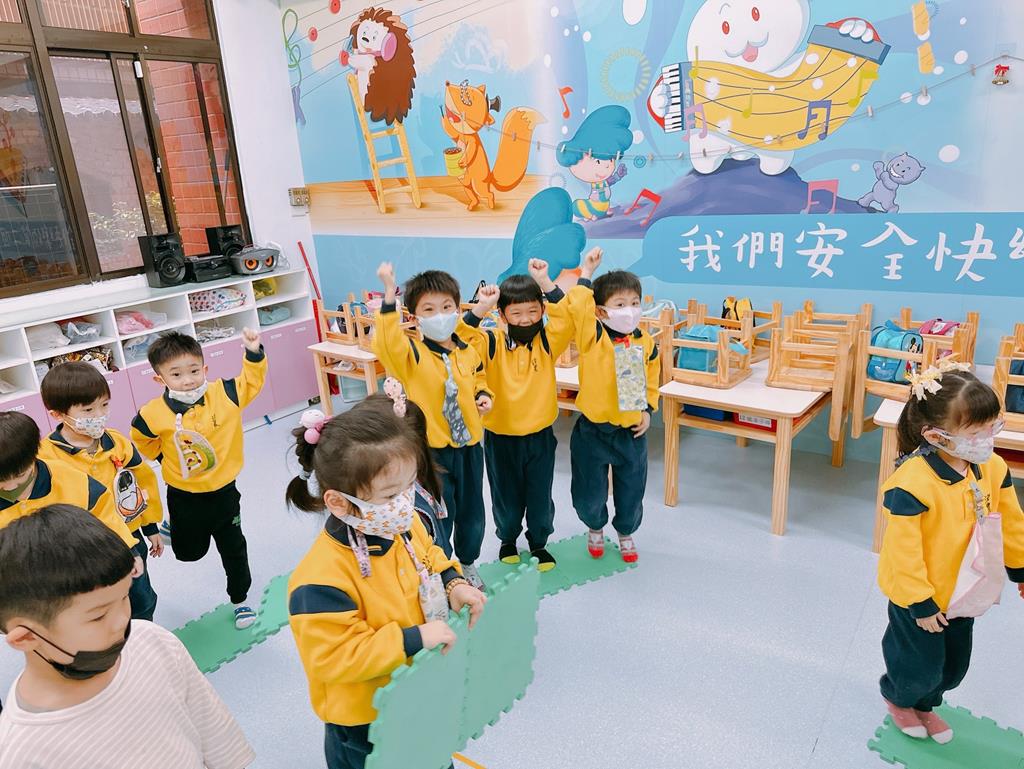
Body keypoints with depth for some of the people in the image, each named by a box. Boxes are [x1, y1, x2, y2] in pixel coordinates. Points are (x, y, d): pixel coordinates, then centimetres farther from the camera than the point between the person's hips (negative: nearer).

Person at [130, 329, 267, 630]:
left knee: (234, 549, 14)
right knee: (189, 552, 21)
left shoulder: (223, 394, -16)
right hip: (184, 497, 0)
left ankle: (240, 599, 36)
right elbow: (141, 442, 1)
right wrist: (167, 458, 3)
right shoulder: (154, 414, -18)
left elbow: (252, 381, -5)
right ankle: (175, 527, 56)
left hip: (223, 492, 1)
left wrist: (254, 353, -19)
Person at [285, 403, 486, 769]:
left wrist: (453, 583, -13)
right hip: (365, 718, -6)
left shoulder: (405, 525, -14)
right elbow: (334, 658, -31)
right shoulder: (322, 578, -36)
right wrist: (413, 640, -34)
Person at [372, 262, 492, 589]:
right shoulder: (411, 354, -16)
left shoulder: (468, 352, -1)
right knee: (439, 516, 7)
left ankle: (468, 563, 45)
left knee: (472, 511, 20)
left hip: (469, 444, 5)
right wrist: (389, 293, -46)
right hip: (432, 450, -5)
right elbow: (386, 342, -39)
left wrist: (484, 397, -1)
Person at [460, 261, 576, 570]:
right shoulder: (492, 343, -10)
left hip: (540, 436, 1)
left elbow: (568, 319, -21)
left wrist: (546, 283, -26)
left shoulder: (547, 341, -6)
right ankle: (508, 538, 44)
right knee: (506, 497, 17)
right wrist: (481, 308, -35)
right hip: (500, 438, -1)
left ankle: (539, 542, 39)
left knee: (540, 497, 15)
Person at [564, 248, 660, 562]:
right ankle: (595, 527, 43)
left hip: (631, 431, 3)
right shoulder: (592, 337, -13)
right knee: (590, 492, 12)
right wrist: (586, 273, -19)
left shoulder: (646, 343, -2)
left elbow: (651, 380, 11)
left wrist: (647, 409, 2)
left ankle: (626, 532, 44)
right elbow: (578, 305, -28)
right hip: (593, 430, -2)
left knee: (631, 490, 16)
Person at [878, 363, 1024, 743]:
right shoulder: (912, 483, -35)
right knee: (921, 668, 14)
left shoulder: (993, 468, -11)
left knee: (953, 667, 25)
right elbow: (904, 551, -27)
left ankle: (923, 705, 54)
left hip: (964, 592, 7)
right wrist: (921, 604, -18)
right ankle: (898, 698, 48)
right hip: (921, 597, -7)